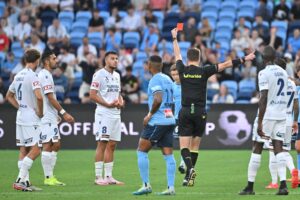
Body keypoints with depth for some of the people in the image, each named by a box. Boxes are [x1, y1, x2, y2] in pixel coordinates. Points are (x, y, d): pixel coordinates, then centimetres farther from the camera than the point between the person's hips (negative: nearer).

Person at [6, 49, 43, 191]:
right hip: (31, 119, -9)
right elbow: (39, 96, -28)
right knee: (35, 150, -8)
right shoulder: (32, 76, -14)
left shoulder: (18, 76, 12)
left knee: (23, 150, 10)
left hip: (21, 116, 9)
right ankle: (20, 180, -14)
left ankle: (24, 181, 11)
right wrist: (40, 112, -12)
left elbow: (9, 96, 23)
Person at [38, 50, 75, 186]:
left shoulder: (47, 75, 18)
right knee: (47, 146, -8)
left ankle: (50, 177, 13)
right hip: (47, 118, -11)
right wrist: (64, 113, -17)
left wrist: (57, 114, 21)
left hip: (51, 117, 11)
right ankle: (48, 178, -7)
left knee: (56, 145, 11)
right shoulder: (45, 75, -13)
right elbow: (50, 98, -18)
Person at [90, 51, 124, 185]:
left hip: (116, 113, 8)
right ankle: (98, 177, -6)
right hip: (103, 113, -8)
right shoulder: (99, 75, -7)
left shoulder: (117, 76, 17)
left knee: (112, 145, 8)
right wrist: (108, 104, -19)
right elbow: (92, 95, -12)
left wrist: (121, 102, 3)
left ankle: (108, 176, 12)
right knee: (102, 144, -8)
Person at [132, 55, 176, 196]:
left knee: (142, 151, 1)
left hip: (157, 121, -8)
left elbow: (158, 99, -24)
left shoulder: (155, 80, -10)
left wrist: (150, 114, -11)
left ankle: (146, 185, -2)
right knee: (168, 154, 4)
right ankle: (171, 187, -1)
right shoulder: (168, 79, 15)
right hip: (169, 120, 8)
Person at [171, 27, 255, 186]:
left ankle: (189, 168, -27)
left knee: (184, 146, -1)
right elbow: (225, 65, -1)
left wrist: (175, 38, 34)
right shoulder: (204, 72, -2)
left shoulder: (183, 70, 2)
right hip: (200, 112, 0)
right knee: (195, 146, 10)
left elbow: (177, 55, 20)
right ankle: (189, 176, 9)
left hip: (185, 112, 0)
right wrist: (244, 59, 3)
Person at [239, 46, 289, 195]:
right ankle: (283, 184, -10)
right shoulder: (283, 73, 11)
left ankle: (250, 186, 4)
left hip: (267, 115, -6)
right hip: (281, 115, 6)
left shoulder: (264, 73, -12)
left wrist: (260, 122, -18)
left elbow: (264, 98, -17)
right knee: (278, 148, 3)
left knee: (257, 149, 2)